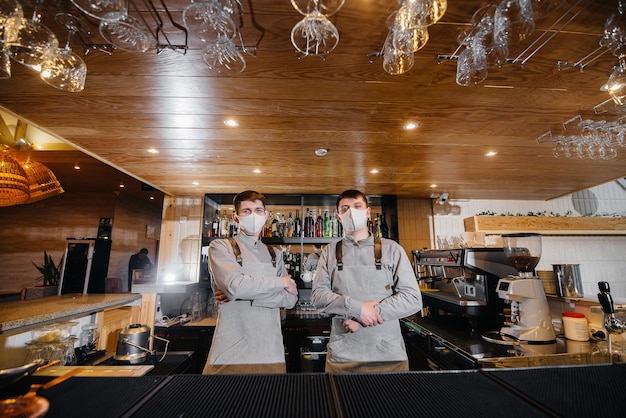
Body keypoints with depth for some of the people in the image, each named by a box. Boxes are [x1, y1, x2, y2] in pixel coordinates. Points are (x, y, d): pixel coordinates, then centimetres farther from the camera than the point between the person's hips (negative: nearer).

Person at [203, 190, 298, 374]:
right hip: (230, 353, -3)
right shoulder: (221, 247, -1)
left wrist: (246, 296, -12)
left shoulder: (275, 254, 11)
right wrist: (281, 281, -7)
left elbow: (291, 298, 0)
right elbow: (235, 285, -19)